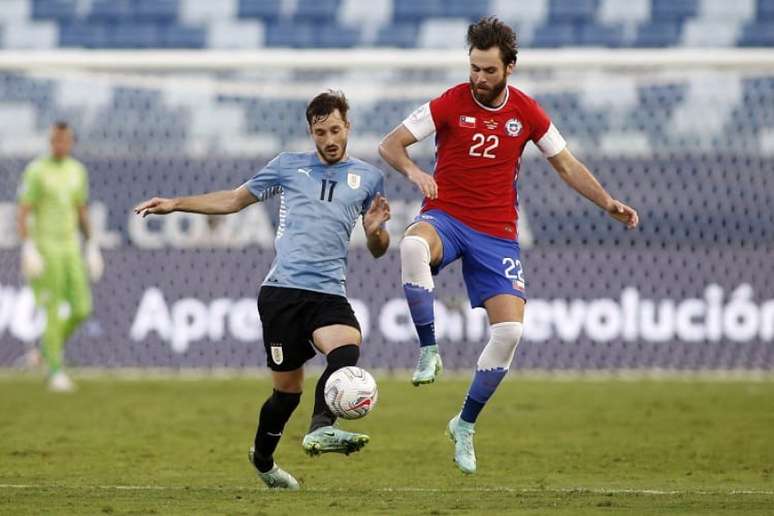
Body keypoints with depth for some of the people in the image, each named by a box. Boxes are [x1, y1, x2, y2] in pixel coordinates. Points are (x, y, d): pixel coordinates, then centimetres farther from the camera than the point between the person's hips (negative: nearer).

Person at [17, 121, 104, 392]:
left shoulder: (77, 171, 9)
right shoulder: (36, 171, -9)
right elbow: (22, 214, -11)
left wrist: (92, 246, 13)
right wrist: (28, 248, -20)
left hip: (70, 248, 6)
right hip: (44, 246, -6)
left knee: (81, 309, -2)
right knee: (53, 311, -6)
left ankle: (52, 346, 24)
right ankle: (55, 371, 2)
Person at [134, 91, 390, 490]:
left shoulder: (368, 178, 15)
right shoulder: (289, 166, 14)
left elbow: (378, 250, 19)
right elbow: (235, 200, 26)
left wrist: (376, 230, -5)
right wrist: (174, 204, 20)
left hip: (328, 292, 1)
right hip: (282, 290, -1)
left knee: (347, 347, -30)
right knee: (287, 388, 0)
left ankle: (321, 429, -44)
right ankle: (262, 457, 20)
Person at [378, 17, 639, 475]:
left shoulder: (527, 112, 3)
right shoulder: (450, 104, -5)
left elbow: (567, 165, 13)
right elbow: (390, 144, -3)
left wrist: (608, 203, 1)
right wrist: (413, 171, -25)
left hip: (497, 233, 2)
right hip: (445, 217, -2)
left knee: (510, 330, -13)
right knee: (412, 247, -40)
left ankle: (466, 424, 8)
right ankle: (429, 351, -26)